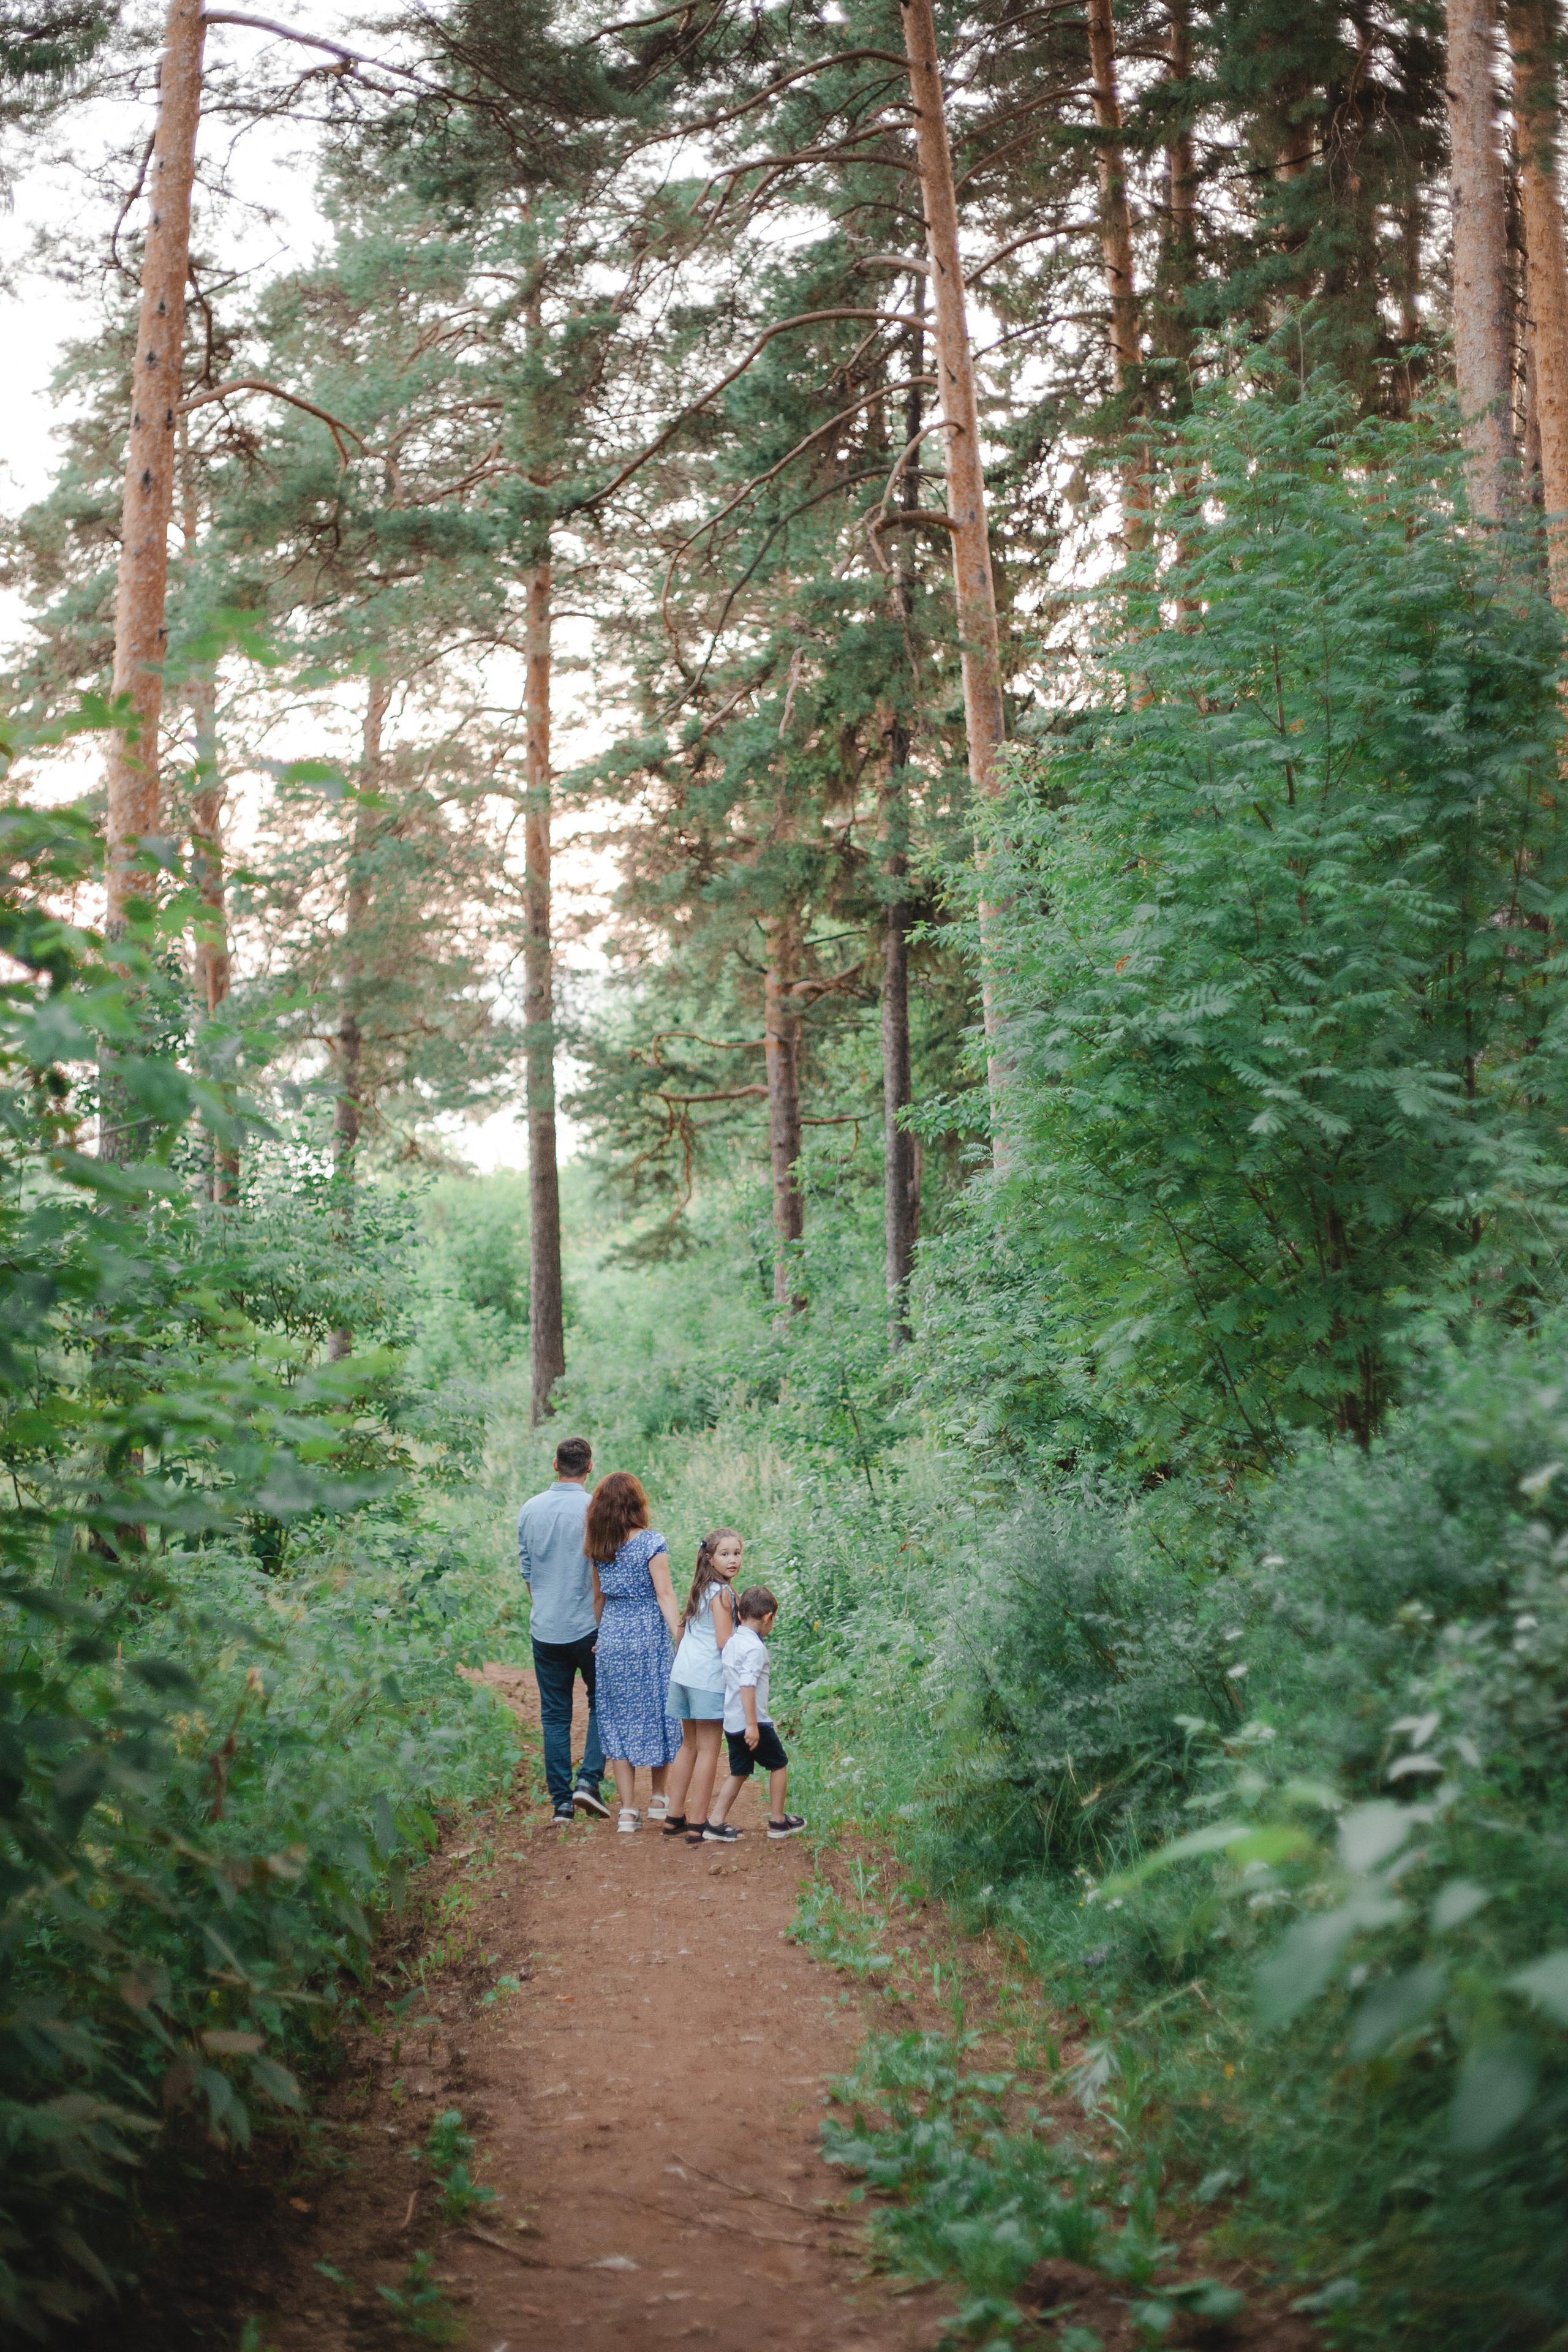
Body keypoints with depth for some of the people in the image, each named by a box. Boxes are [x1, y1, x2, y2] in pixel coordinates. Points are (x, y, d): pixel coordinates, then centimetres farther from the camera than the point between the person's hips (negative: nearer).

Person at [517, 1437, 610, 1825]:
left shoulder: (530, 1509, 3)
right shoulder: (595, 1510, -11)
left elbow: (526, 1571, 12)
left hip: (544, 1629, 3)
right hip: (588, 1626, -3)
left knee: (555, 1715, 9)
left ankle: (561, 1801, 9)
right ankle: (588, 1780, -2)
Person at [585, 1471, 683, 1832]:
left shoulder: (598, 1546, 3)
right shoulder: (652, 1543, -11)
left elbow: (599, 1596, 12)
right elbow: (665, 1595, -14)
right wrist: (681, 1640, -12)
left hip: (611, 1638, 4)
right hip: (649, 1637, -4)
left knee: (619, 1721, 7)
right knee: (656, 1715, 12)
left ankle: (627, 1811, 5)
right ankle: (659, 1800, 24)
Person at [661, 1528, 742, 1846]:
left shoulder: (700, 1589, 14)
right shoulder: (722, 1592, -12)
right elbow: (725, 1641, -15)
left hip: (684, 1673, 9)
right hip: (709, 1677, -8)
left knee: (690, 1746, 16)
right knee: (708, 1751, -3)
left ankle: (674, 1819, 20)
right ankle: (698, 1826, -2)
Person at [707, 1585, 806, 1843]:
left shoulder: (731, 1643, 9)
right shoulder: (755, 1648, -18)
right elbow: (747, 1686, -26)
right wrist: (752, 1724, -25)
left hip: (731, 1723, 8)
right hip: (753, 1722, -8)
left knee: (739, 1773, 15)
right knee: (779, 1764, 10)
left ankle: (716, 1825, 9)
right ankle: (778, 1822, 19)